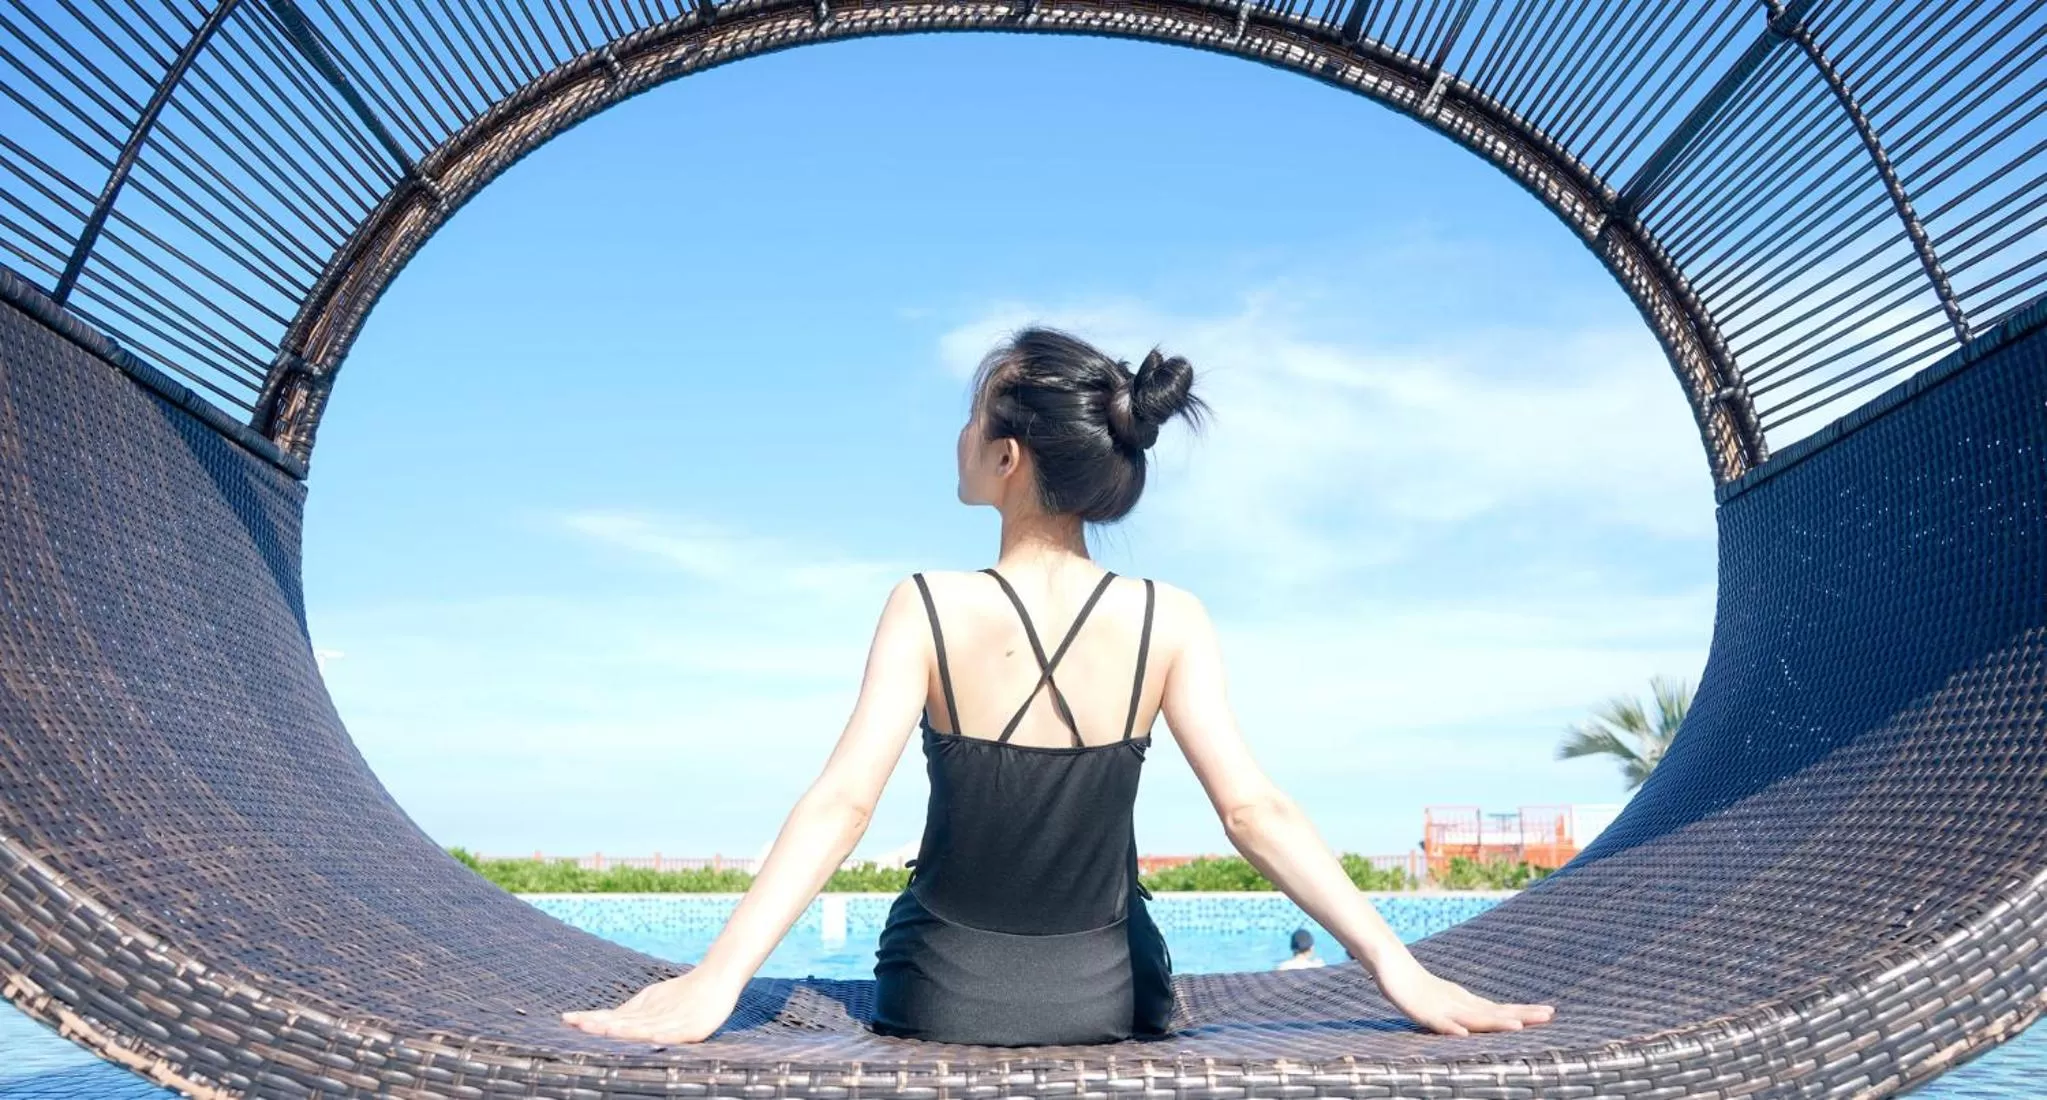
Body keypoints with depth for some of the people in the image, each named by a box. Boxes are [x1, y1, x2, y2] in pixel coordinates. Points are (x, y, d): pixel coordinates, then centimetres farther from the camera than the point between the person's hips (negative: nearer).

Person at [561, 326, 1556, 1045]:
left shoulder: (928, 609, -19)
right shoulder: (1169, 622, -15)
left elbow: (841, 802, -27)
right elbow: (1256, 812, -21)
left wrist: (717, 979, -30)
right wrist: (1399, 969, -19)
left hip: (943, 996, -1)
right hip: (1105, 998, 1)